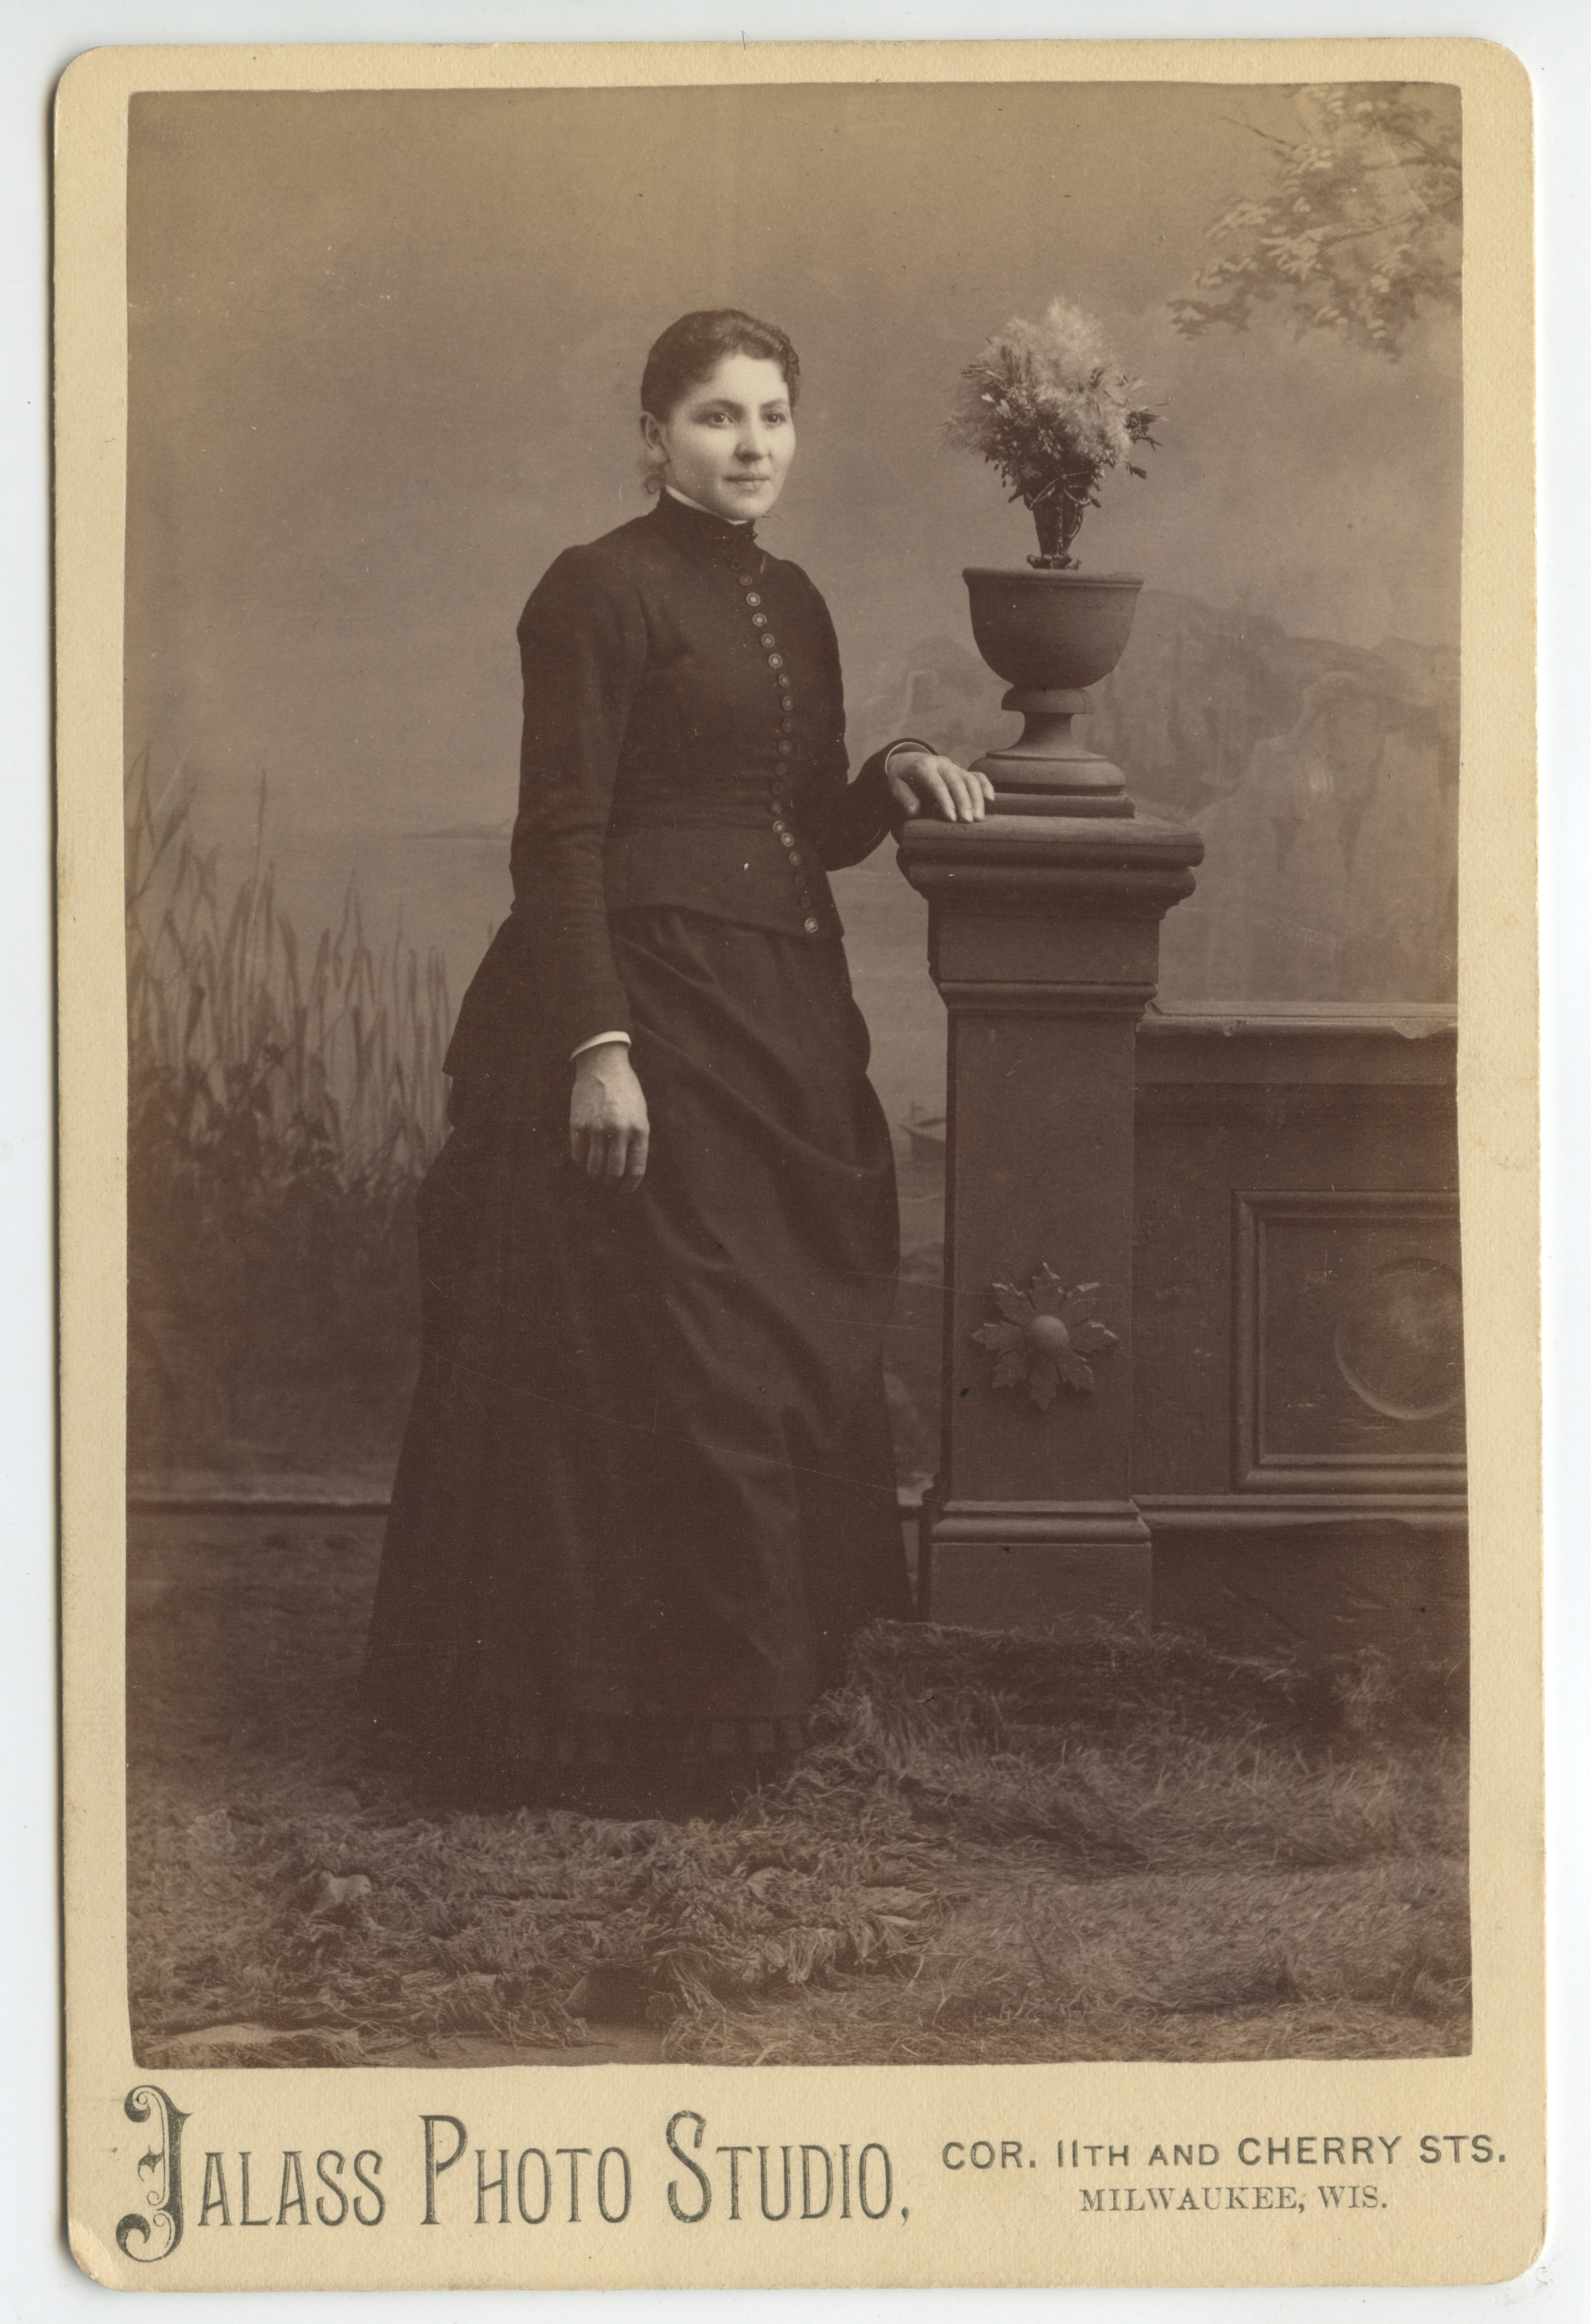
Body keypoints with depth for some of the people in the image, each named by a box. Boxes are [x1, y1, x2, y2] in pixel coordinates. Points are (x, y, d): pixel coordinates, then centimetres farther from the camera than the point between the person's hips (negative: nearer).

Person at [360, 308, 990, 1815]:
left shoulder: (793, 603, 15)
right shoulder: (601, 588, -8)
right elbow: (559, 835, -14)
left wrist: (891, 781, 1)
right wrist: (599, 1045, -21)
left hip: (781, 1019, 8)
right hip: (645, 1007, -8)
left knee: (794, 1362, 11)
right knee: (645, 1366, -4)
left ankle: (761, 1678, 23)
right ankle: (617, 1712, 7)